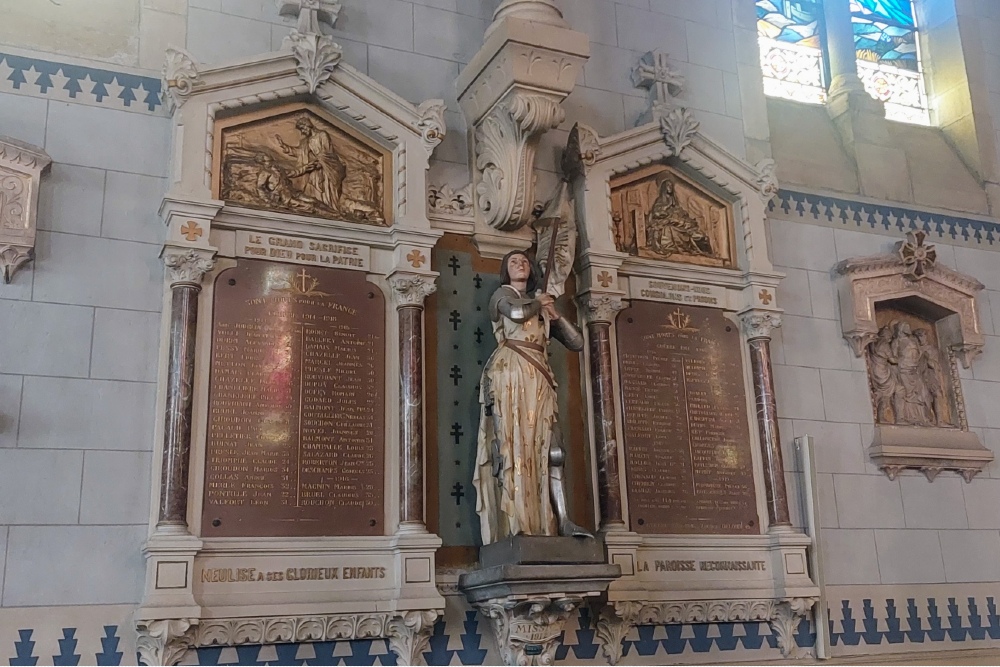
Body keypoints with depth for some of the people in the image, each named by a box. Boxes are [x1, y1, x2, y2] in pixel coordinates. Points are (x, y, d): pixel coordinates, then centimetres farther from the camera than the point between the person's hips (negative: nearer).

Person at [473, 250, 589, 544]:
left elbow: (577, 343, 21)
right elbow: (517, 312, -15)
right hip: (510, 373, -5)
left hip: (539, 378, 6)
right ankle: (515, 523, -18)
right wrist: (540, 302, 6)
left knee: (549, 448, -6)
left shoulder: (540, 304, 28)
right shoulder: (502, 294, 12)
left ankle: (562, 520, -11)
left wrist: (554, 314, 9)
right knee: (512, 443, -14)